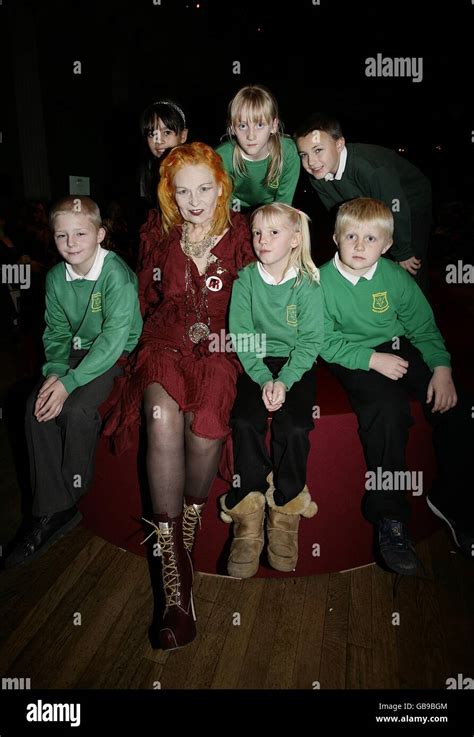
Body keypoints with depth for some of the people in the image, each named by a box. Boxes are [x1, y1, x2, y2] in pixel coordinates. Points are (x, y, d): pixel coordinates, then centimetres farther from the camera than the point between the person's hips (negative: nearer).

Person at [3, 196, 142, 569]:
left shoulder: (117, 275, -20)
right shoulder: (56, 277, 2)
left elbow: (115, 337, -25)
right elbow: (57, 331, 7)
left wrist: (70, 382, -28)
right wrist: (54, 371, -13)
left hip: (120, 356, -6)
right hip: (79, 352, 6)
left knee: (75, 409, -27)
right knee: (37, 405, -16)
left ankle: (72, 498, -2)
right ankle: (49, 511, -9)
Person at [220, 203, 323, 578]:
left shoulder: (308, 284, -4)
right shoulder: (245, 279, 0)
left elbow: (311, 341, -7)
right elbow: (240, 336, -5)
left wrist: (284, 381, -21)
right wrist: (263, 378, -18)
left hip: (296, 365, -1)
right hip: (255, 365, 1)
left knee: (294, 427, -24)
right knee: (245, 421, -24)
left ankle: (286, 512, -6)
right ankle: (248, 515, -13)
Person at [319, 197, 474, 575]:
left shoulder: (396, 276, -1)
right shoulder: (323, 281, -11)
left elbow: (424, 327, 5)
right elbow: (326, 342, -12)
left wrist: (442, 367, -8)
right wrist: (373, 359, -20)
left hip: (399, 349, 5)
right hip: (352, 358, -4)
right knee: (389, 409, -32)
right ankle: (390, 517, -15)